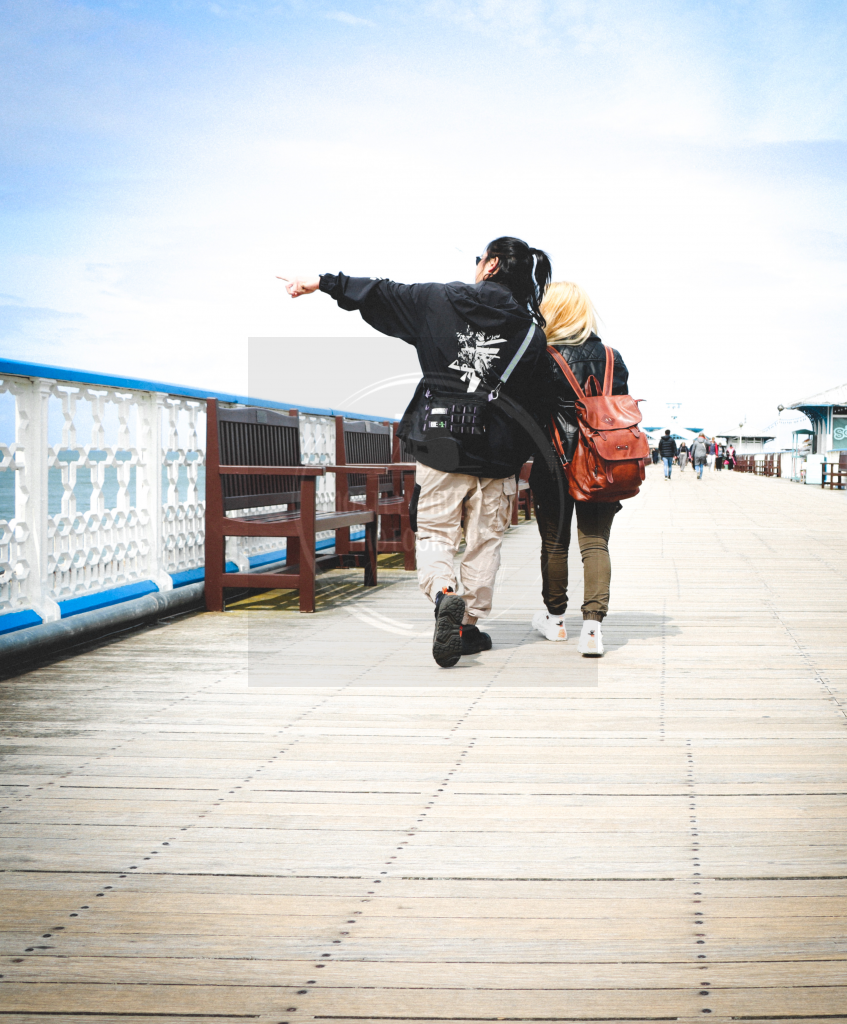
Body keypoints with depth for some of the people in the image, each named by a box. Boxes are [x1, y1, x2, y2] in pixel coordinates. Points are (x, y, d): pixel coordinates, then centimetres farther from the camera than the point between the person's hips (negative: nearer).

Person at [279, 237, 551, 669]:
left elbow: (379, 294, 8)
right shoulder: (532, 330, 2)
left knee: (435, 531, 7)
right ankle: (470, 624, 13)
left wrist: (321, 283, 18)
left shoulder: (441, 300, 1)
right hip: (498, 453, 1)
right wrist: (521, 454, 14)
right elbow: (539, 398, 4)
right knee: (484, 540, 10)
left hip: (440, 442, -1)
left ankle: (444, 593, -20)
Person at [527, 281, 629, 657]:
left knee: (554, 542, 13)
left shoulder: (542, 359, -12)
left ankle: (554, 617, 29)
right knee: (595, 542, 3)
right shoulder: (611, 358, 0)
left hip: (554, 465, -2)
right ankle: (593, 624, -12)